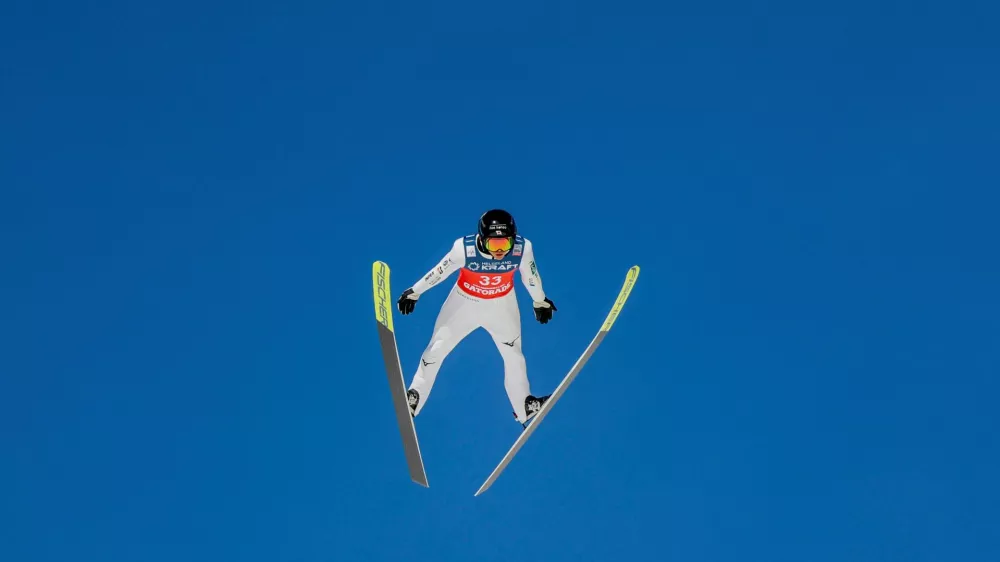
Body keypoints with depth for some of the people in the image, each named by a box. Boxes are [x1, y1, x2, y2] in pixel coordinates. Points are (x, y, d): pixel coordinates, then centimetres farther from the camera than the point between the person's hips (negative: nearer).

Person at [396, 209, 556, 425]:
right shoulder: (465, 248, -34)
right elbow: (439, 271, -17)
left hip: (502, 305, 2)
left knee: (514, 355, 18)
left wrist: (540, 301, 9)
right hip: (465, 302, -1)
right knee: (436, 349, 5)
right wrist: (414, 292, -4)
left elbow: (530, 276, -8)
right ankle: (413, 398, 28)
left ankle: (524, 407, 41)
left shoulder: (522, 248, -29)